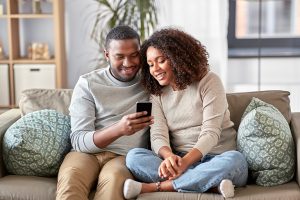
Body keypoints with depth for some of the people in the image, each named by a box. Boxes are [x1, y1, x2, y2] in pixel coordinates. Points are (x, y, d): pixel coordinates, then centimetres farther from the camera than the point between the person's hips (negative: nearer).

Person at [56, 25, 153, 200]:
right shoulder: (88, 83, 4)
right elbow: (79, 141, -5)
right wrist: (119, 129, -22)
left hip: (126, 157, 1)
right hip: (86, 152, 0)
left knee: (113, 179, -35)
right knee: (70, 178, -35)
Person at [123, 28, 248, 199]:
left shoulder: (208, 81, -4)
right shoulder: (157, 94, 9)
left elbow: (210, 132, -13)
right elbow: (158, 135, -4)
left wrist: (186, 161, -30)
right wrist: (169, 157, -29)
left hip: (216, 160, -2)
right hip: (180, 161, 3)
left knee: (235, 159, -37)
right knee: (134, 156, -22)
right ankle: (210, 184, -33)